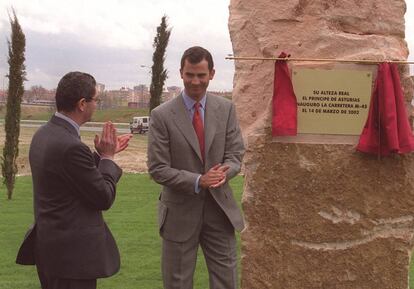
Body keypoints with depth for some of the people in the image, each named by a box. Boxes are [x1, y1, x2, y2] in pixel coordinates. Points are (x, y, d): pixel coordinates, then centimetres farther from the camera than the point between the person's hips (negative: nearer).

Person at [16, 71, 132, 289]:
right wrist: (107, 157, -4)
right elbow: (104, 198, -16)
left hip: (48, 244, 10)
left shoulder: (43, 134, 4)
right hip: (72, 253, -10)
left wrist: (101, 154, 13)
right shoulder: (71, 146, -25)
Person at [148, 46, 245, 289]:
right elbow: (158, 169, -10)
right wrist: (198, 181, -23)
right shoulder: (162, 116, -9)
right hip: (180, 211, -2)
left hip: (220, 207, 2)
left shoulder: (226, 109, 1)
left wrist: (225, 171, -22)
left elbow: (236, 154, 2)